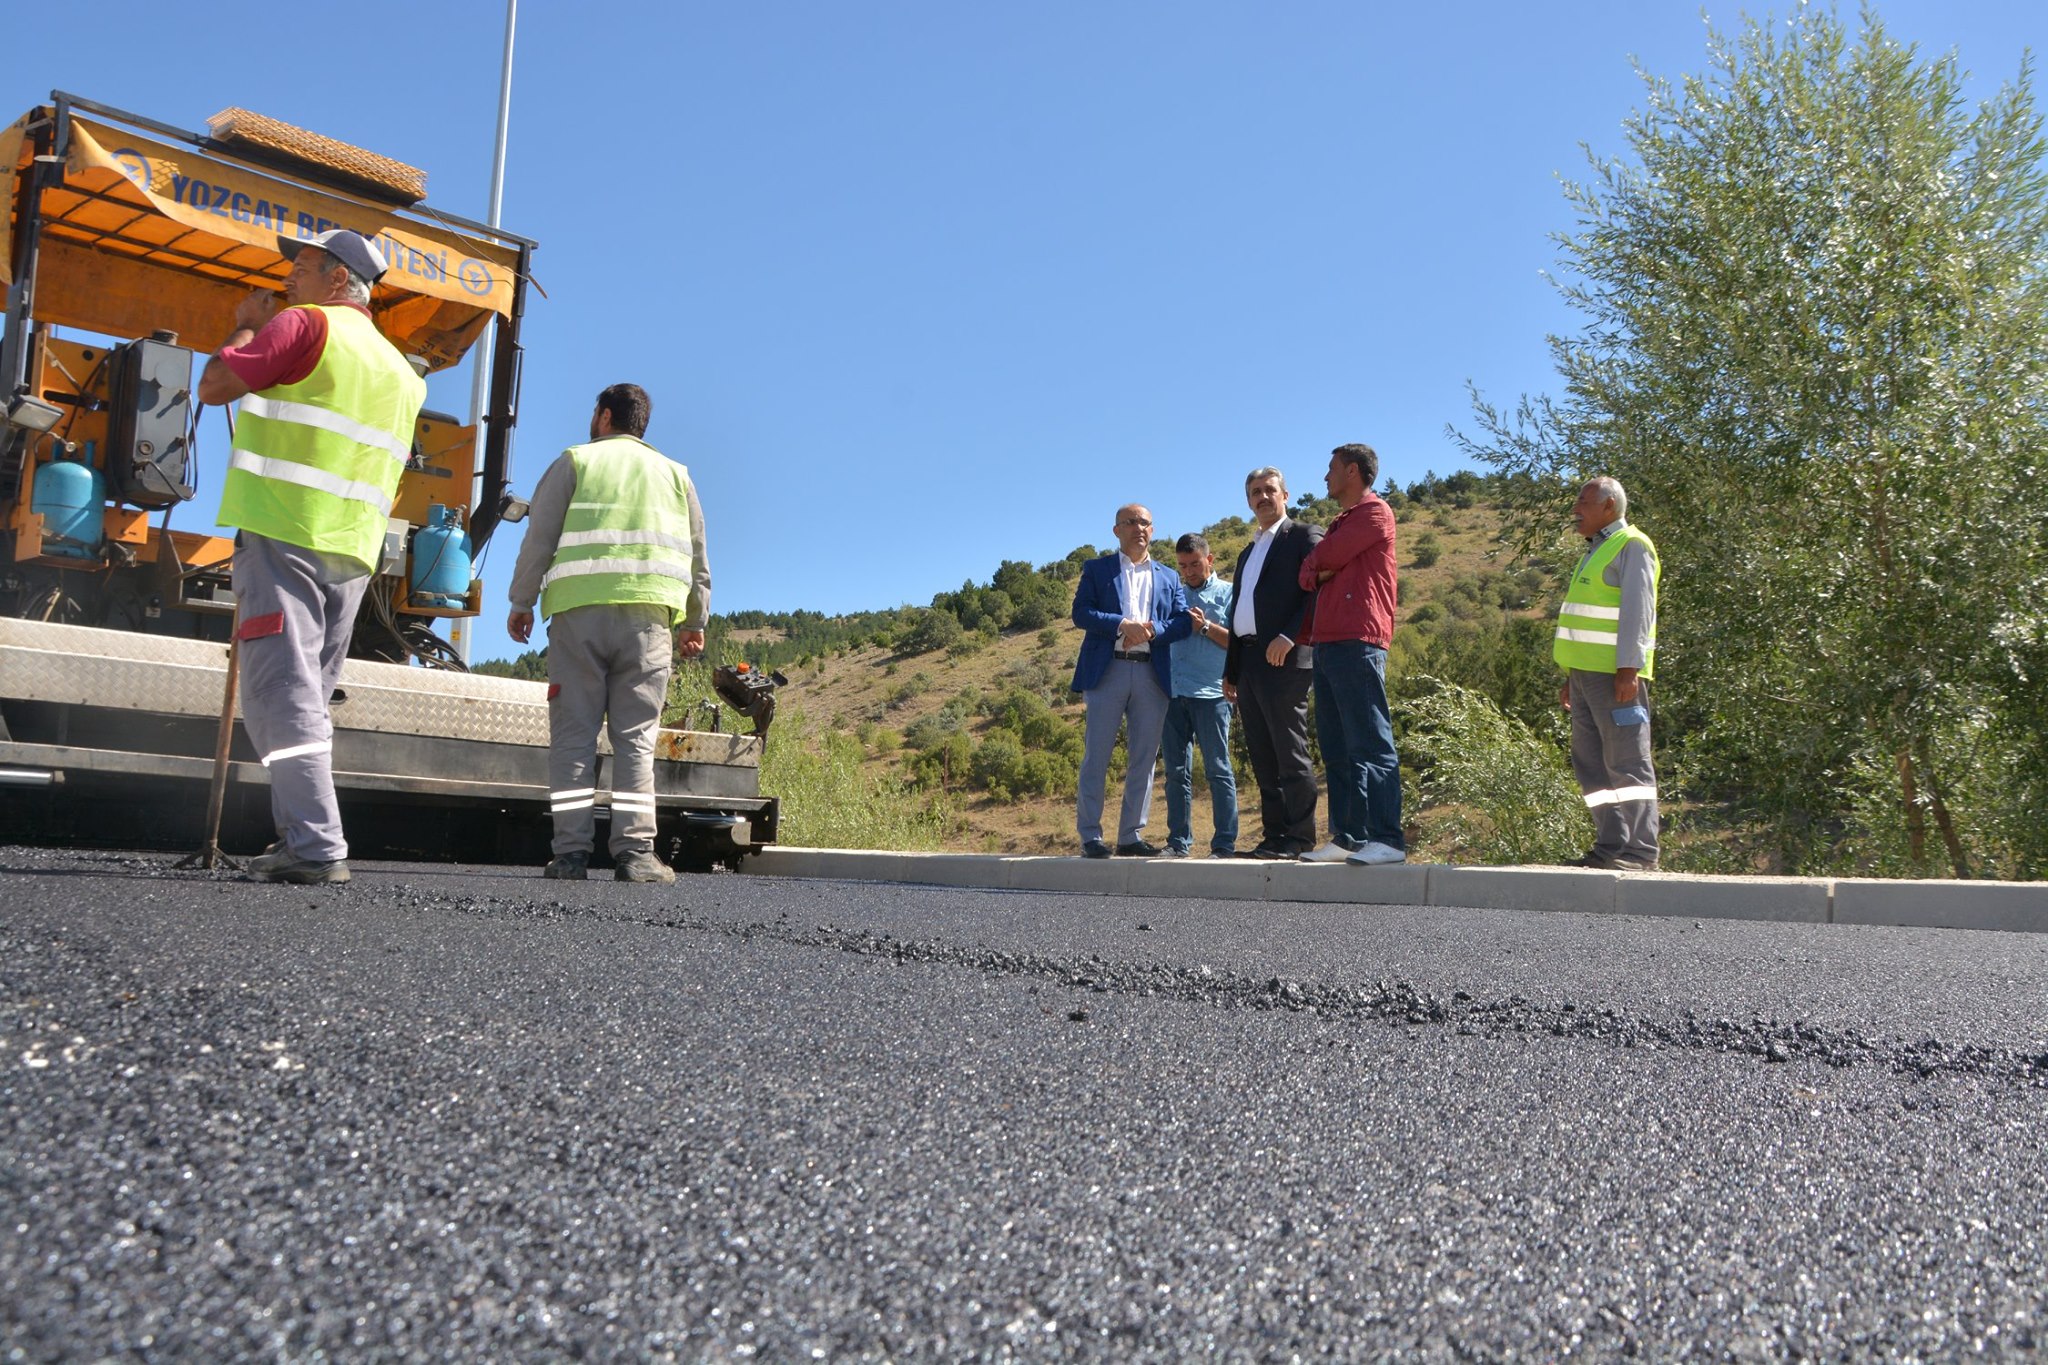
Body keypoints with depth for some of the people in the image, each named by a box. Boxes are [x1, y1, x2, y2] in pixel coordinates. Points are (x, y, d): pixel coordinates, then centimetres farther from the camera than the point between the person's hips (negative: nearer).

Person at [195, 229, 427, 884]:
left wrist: (246, 327, 13)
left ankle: (315, 846, -19)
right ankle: (304, 839, 11)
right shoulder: (400, 369, 22)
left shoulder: (305, 323, -2)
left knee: (282, 692, -11)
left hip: (284, 533, -8)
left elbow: (214, 386, -2)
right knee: (307, 697, 12)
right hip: (353, 551, 8)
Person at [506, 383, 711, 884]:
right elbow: (696, 556, 18)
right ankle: (635, 851, -8)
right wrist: (695, 622, 23)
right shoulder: (675, 473, 19)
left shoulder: (574, 462, 11)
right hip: (649, 616, 2)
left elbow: (539, 538, 4)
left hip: (579, 610, -1)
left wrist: (521, 603, 11)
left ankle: (571, 852, -4)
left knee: (573, 734, 1)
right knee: (636, 737, 1)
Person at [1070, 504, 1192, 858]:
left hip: (1153, 674, 3)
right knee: (1096, 756, -4)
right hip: (1108, 670, -3)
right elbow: (1081, 612, -3)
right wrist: (1123, 625, -15)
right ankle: (1090, 836, 1)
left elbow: (1183, 621, 7)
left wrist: (1150, 629, -11)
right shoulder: (1097, 569, 11)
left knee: (1144, 758, 3)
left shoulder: (1168, 577, 19)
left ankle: (1131, 836, 10)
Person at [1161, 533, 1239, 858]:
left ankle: (1224, 844, -1)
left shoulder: (1228, 594, 7)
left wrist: (1206, 627, -8)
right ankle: (1178, 842, 11)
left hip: (1210, 694, -4)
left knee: (1218, 770, -3)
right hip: (1174, 694, 4)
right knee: (1176, 772, 6)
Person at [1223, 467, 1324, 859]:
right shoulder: (1248, 553, 27)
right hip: (1248, 663, 8)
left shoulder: (1304, 536, 2)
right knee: (1263, 757, 7)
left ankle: (1299, 838, -5)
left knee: (1290, 753, -8)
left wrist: (1289, 636, -22)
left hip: (1283, 658, -8)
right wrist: (1230, 671, 20)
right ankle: (1274, 836, 10)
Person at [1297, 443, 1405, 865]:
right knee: (1337, 748, 7)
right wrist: (1320, 571, -2)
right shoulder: (1342, 523, 27)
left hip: (1357, 643, -9)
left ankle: (1387, 839, -13)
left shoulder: (1375, 512, -1)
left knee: (1370, 744, -12)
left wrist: (1317, 563, 12)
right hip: (1328, 642, 9)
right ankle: (1348, 837, 9)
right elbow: (1308, 575, 18)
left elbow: (1322, 560, -8)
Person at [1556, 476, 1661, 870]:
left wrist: (1628, 668, -22)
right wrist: (1571, 675, 23)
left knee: (1627, 762, -8)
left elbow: (1637, 610, -14)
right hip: (1587, 672, 9)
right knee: (1591, 761, 8)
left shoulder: (1631, 546, -4)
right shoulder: (1596, 551, 24)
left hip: (1616, 674, -9)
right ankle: (1610, 845, 11)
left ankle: (1640, 852, -7)